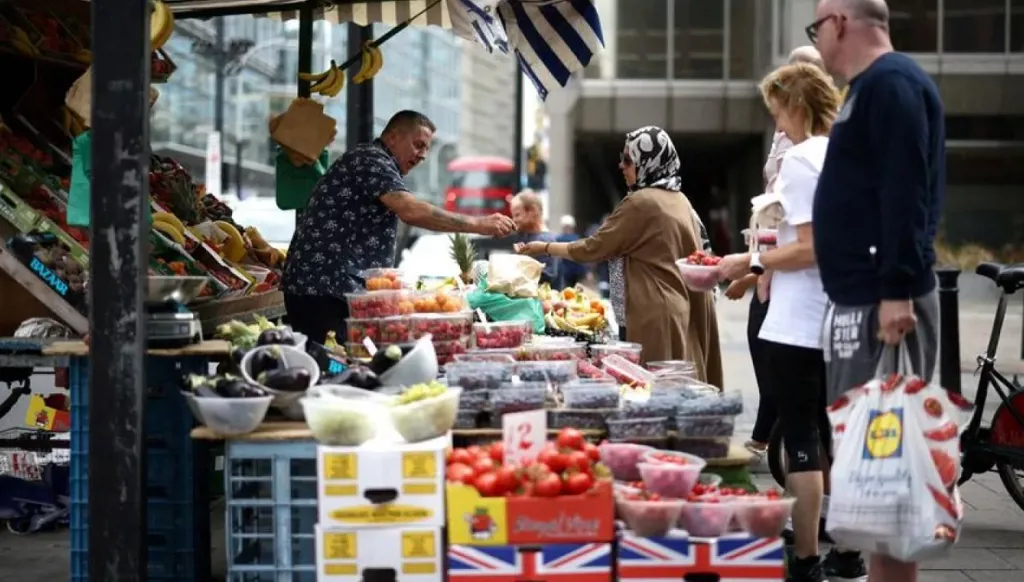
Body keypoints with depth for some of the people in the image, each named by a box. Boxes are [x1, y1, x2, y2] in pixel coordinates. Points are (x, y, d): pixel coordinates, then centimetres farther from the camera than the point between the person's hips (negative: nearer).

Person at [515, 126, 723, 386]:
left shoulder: (640, 202, -12)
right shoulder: (680, 201, 12)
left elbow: (594, 248, -6)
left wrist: (545, 248, 4)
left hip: (656, 314, -8)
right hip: (686, 309, 8)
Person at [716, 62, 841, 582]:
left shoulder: (801, 159, -13)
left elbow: (810, 248, -21)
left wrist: (752, 262, -9)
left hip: (798, 327, -8)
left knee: (801, 443, -3)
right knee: (835, 439, 16)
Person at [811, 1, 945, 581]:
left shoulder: (891, 83, -12)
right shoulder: (874, 87, 20)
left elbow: (906, 192, -21)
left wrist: (898, 291, -25)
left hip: (884, 299, -10)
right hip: (868, 295, 10)